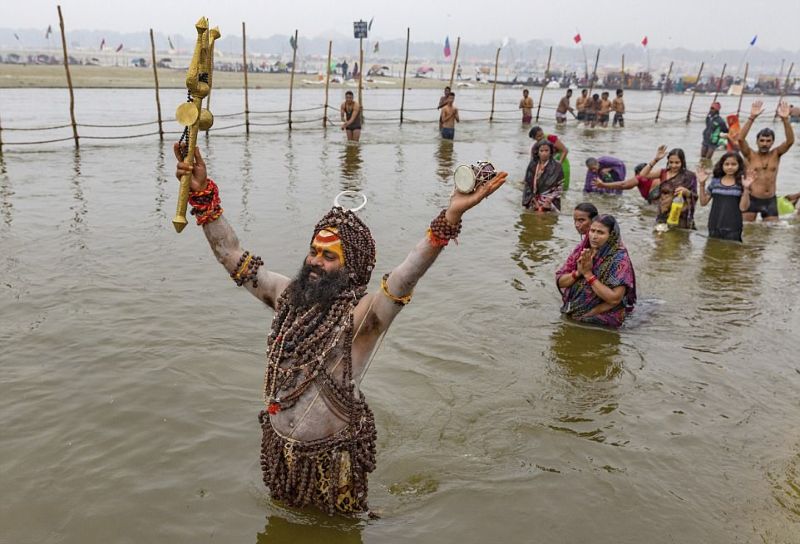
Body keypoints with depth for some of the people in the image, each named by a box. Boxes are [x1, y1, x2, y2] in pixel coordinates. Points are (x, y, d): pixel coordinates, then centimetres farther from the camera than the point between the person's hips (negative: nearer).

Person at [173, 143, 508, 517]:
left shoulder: (360, 313, -24)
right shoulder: (287, 295, -6)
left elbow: (404, 279, -42)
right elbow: (232, 255, -3)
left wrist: (450, 216, -58)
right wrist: (203, 194, -12)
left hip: (332, 454, -5)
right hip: (279, 444, 6)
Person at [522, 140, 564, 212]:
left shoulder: (556, 167, -1)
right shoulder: (532, 166, 7)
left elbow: (560, 187, -2)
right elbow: (527, 185, 9)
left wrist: (548, 201, -12)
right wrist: (533, 200, -3)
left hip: (550, 204, -3)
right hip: (534, 203, 3)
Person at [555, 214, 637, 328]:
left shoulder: (619, 258, -14)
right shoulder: (581, 250, 0)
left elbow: (614, 299, -22)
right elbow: (560, 282, 1)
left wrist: (588, 274, -20)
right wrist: (578, 273, -18)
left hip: (602, 323, -4)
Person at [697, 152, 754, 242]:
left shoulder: (741, 183, -1)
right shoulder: (715, 181, 7)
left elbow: (743, 207, -7)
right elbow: (703, 202, 7)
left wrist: (746, 188, -16)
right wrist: (702, 184, -2)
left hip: (733, 229, -3)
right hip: (714, 227, 3)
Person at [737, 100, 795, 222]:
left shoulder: (776, 155, 5)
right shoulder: (751, 156, -2)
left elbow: (790, 141, -11)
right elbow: (740, 139, -18)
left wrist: (785, 119, -24)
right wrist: (752, 117, -27)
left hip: (770, 201, 3)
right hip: (751, 199, -3)